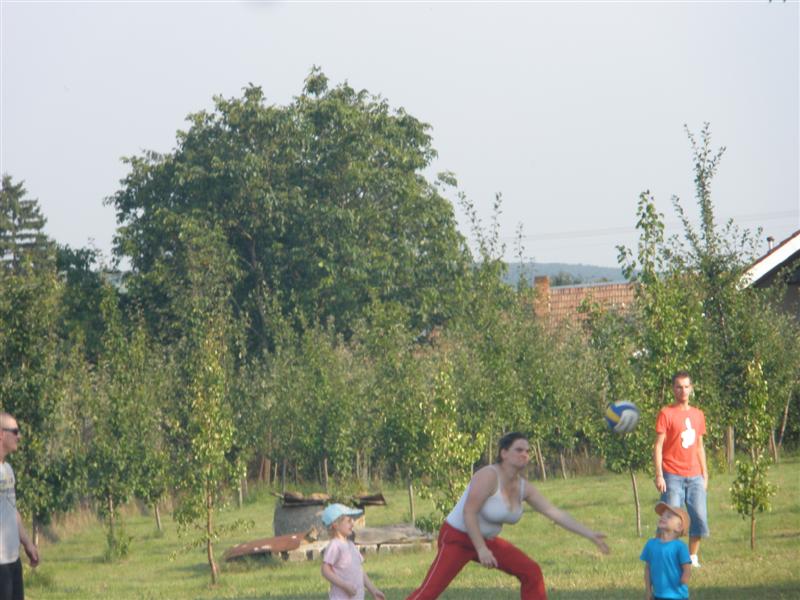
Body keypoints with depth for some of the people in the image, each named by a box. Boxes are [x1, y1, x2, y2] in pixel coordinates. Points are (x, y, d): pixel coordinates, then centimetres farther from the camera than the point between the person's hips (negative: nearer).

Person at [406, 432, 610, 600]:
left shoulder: (524, 488, -1)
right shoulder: (488, 476, -23)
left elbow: (555, 513, -1)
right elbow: (468, 513, -26)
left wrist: (590, 535, -5)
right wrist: (481, 549, -30)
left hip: (487, 540, 8)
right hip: (456, 538, -8)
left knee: (531, 572, 1)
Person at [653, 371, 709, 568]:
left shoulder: (698, 415, 14)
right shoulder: (666, 414, -3)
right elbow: (658, 446, -6)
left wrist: (705, 474, 16)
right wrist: (659, 475, -13)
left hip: (694, 476, 5)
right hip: (673, 476, -5)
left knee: (700, 518, -1)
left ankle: (693, 558, 12)